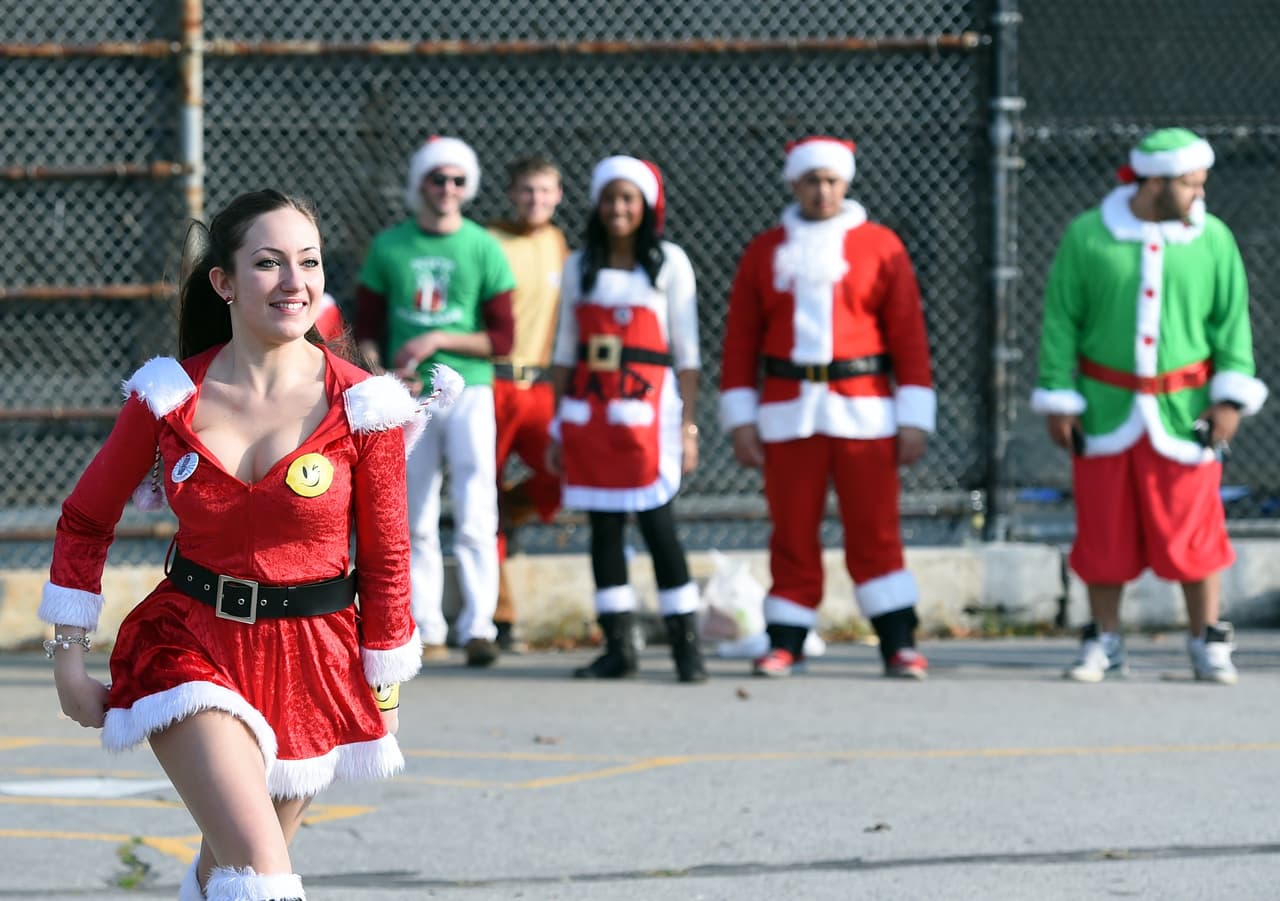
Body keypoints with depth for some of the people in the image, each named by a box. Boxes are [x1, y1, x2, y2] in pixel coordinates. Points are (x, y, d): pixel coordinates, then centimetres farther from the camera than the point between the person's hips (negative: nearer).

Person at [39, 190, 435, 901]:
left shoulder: (361, 408, -8)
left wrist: (385, 692, 5)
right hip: (192, 640, -1)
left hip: (313, 657, 1)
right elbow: (86, 520, 6)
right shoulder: (170, 397, -6)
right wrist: (69, 657, 4)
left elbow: (386, 557, 1)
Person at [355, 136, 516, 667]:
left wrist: (439, 340, -11)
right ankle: (426, 630, 9)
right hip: (408, 398, 2)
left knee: (475, 515, -11)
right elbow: (366, 328, 10)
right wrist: (382, 373, -9)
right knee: (415, 520, 4)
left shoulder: (483, 249, 1)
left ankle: (478, 627, -13)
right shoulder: (389, 246, 7)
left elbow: (502, 339, 0)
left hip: (469, 390, -2)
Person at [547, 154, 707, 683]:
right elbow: (564, 352, 15)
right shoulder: (580, 267, 12)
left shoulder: (669, 263, 3)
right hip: (589, 415, 4)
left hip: (647, 411, -4)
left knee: (658, 525, -9)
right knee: (603, 528, 3)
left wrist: (687, 427, -4)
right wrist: (556, 429, 10)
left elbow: (687, 352, 2)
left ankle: (686, 646, -5)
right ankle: (618, 648, 7)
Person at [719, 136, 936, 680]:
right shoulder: (764, 252, 9)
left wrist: (915, 418, -3)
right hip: (789, 413, 2)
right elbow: (740, 341, 9)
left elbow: (908, 334, 3)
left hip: (863, 411, -2)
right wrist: (740, 420, 2)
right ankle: (784, 642, 9)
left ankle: (899, 644, -3)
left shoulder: (880, 247, 4)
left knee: (874, 530, -5)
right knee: (793, 533, 3)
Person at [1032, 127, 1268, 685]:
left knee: (1192, 527, 0)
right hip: (1106, 408, 0)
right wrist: (1057, 399, -2)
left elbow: (1232, 320, 4)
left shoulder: (1212, 240, 0)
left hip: (1183, 408, 0)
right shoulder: (1087, 237, -3)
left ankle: (1208, 643, 10)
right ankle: (1104, 643, 17)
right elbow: (1060, 320, 1)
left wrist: (1231, 396, -3)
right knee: (1104, 529, 6)